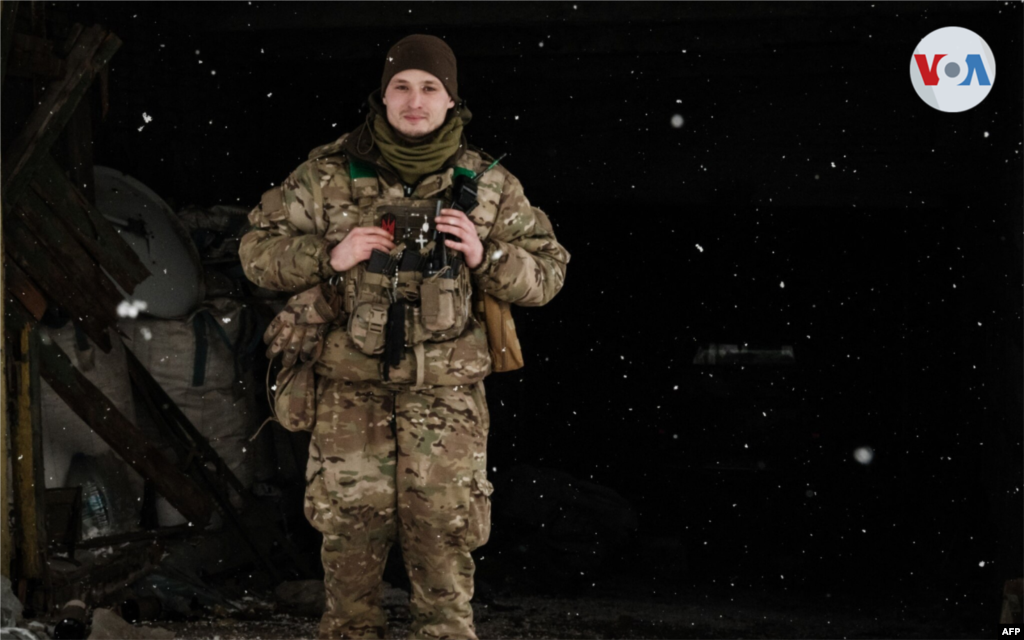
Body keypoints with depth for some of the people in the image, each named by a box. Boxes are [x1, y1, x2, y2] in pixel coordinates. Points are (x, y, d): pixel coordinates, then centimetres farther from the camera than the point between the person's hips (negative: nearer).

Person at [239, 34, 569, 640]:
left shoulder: (488, 185, 1)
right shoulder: (329, 174, -1)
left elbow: (547, 272, 5)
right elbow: (259, 249, 3)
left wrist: (487, 257, -15)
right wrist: (330, 256, -15)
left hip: (446, 393, 0)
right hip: (351, 391, 0)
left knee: (444, 537, -2)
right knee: (351, 533, 3)